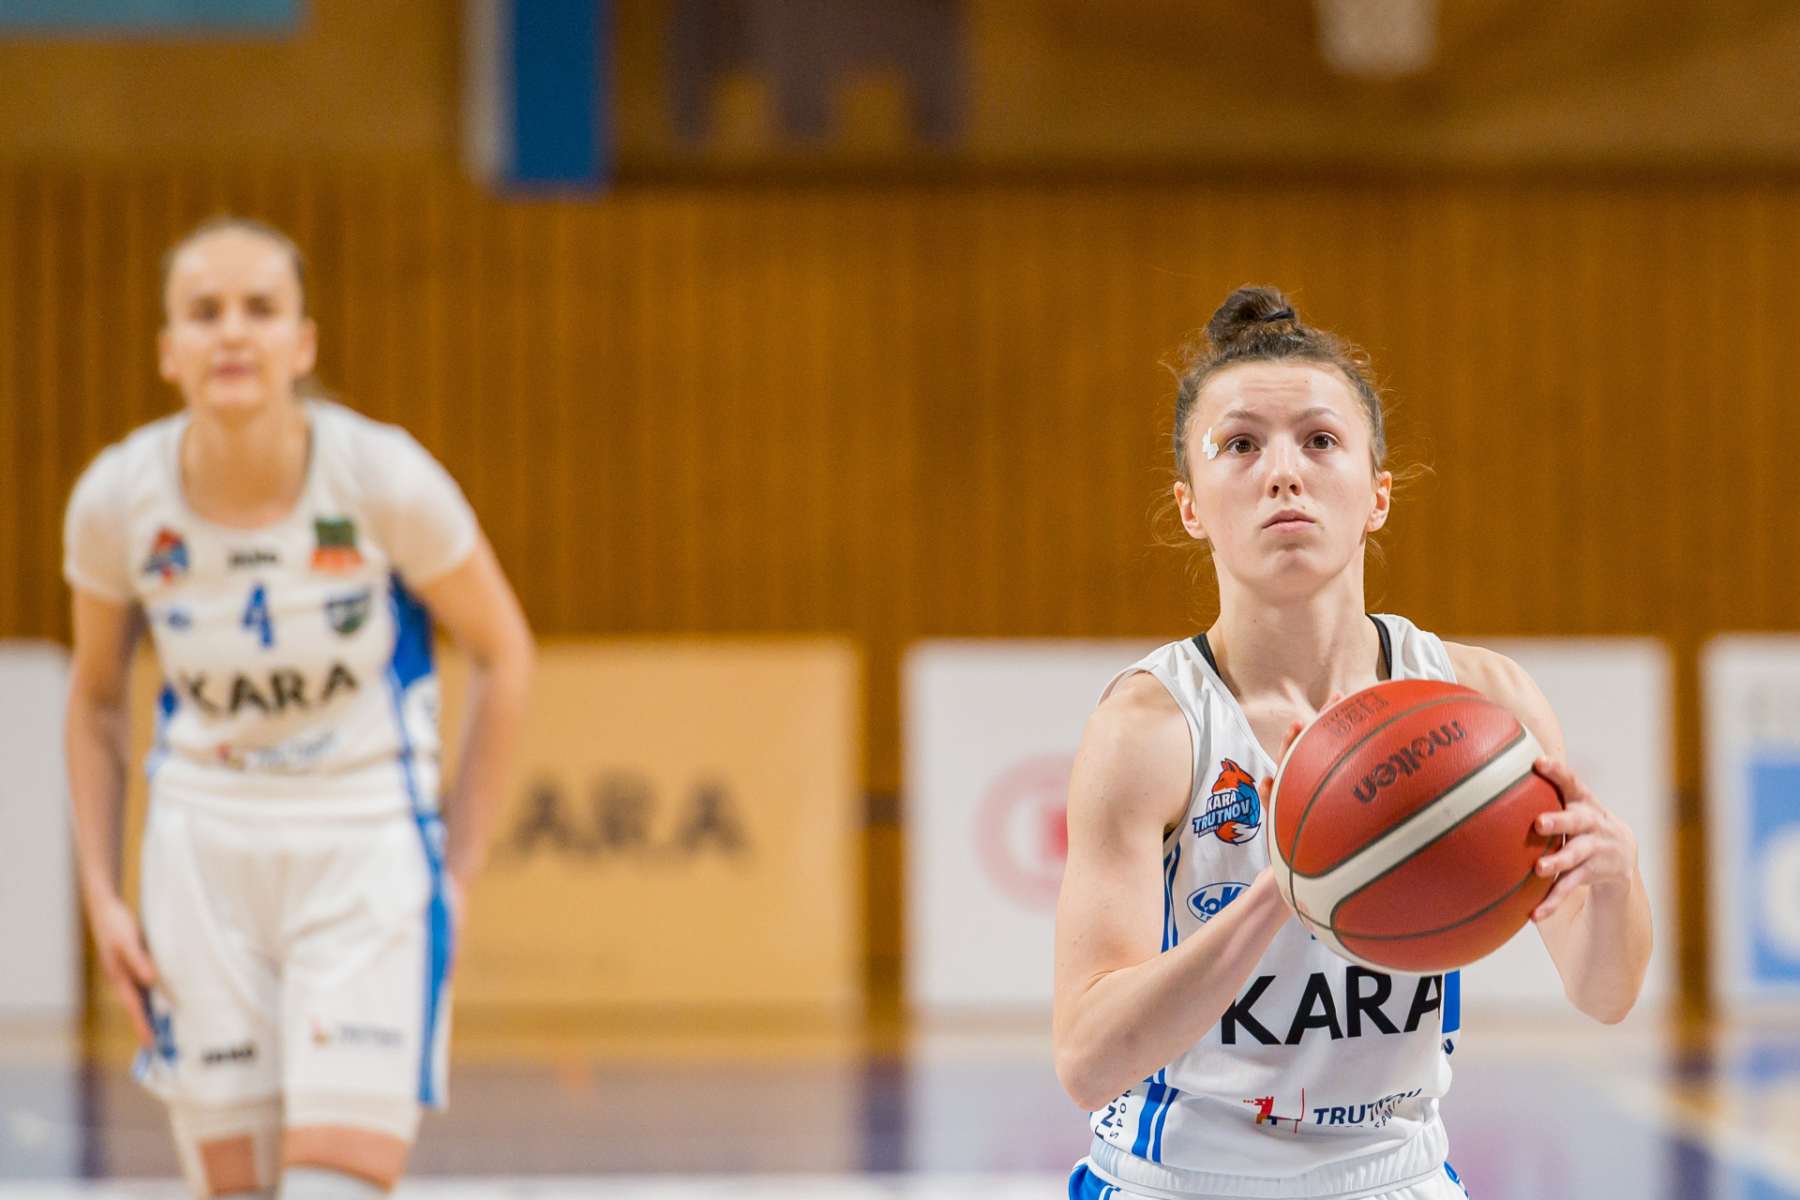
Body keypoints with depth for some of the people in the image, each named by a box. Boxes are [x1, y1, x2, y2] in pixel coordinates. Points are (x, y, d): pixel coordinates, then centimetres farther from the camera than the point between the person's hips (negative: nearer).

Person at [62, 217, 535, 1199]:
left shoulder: (385, 480, -16)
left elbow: (502, 654, -1)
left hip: (367, 854, -2)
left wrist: (459, 864, -2)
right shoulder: (116, 499, -9)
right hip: (203, 852, 3)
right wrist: (102, 894, 3)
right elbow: (95, 697, 9)